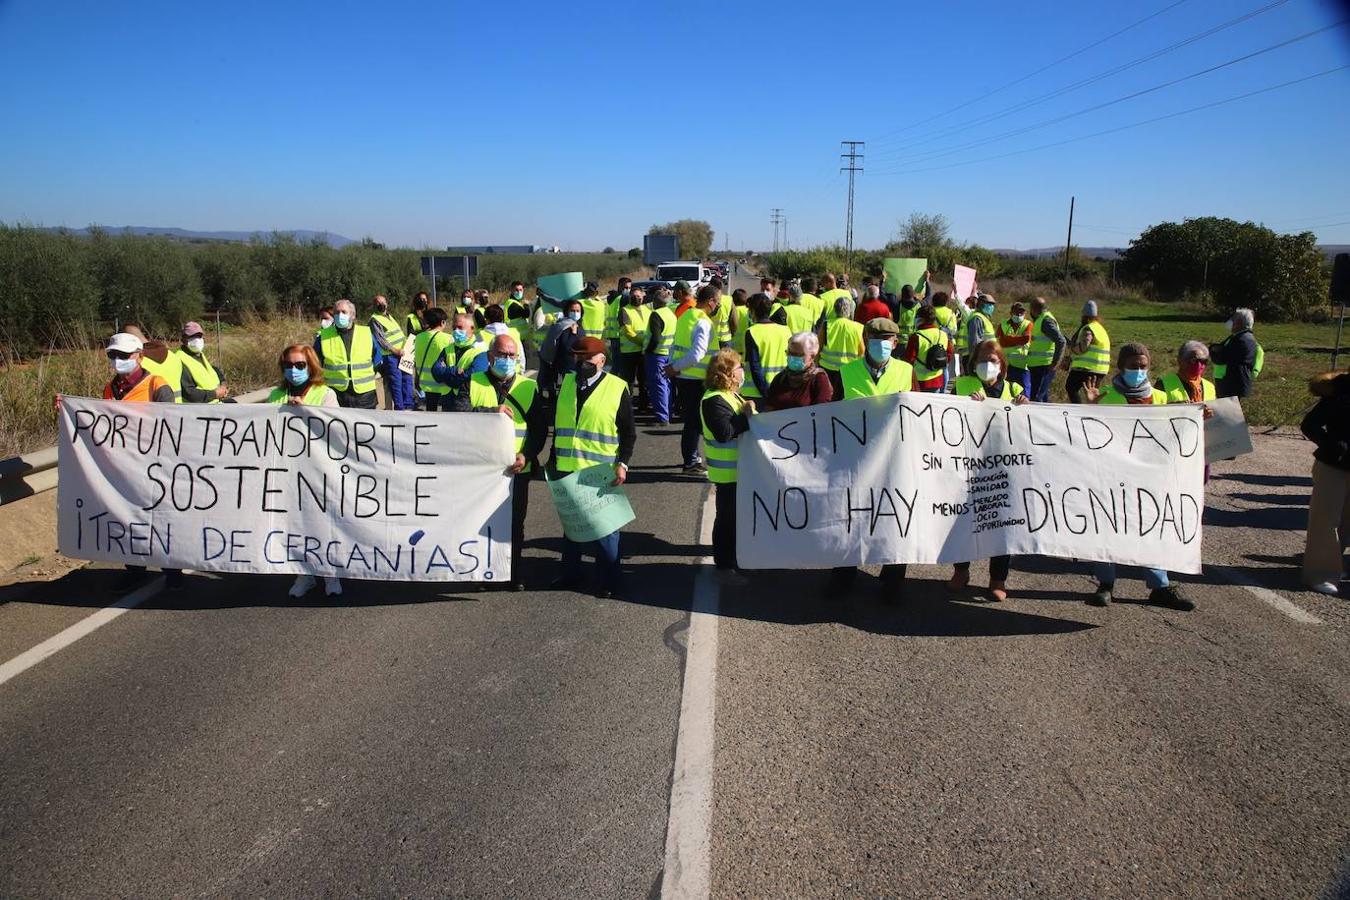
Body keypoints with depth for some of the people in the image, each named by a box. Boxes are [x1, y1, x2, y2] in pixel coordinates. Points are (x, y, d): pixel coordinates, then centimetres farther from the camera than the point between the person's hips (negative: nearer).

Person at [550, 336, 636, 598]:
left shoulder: (617, 388, -6)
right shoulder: (568, 382, 9)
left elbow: (628, 433, -4)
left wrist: (622, 463, -14)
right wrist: (554, 459, 15)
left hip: (601, 472, -5)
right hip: (567, 468, 5)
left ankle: (608, 581, 15)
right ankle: (570, 575, 29)